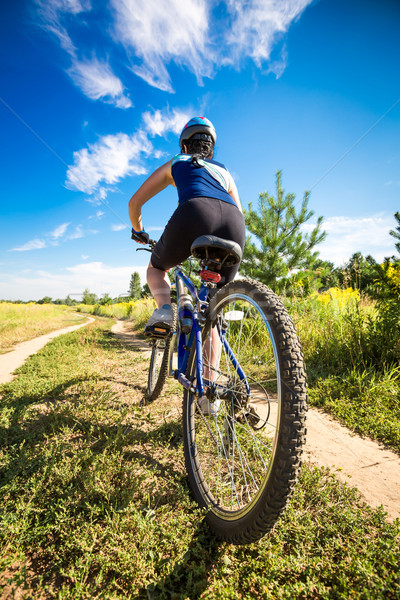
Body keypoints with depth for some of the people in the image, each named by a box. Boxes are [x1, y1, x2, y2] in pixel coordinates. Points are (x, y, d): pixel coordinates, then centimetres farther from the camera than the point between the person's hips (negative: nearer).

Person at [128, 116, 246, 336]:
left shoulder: (175, 163, 32)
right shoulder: (224, 171, 38)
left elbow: (135, 202, 32)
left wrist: (139, 231, 49)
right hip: (233, 223, 3)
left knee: (156, 268, 27)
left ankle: (164, 309, 0)